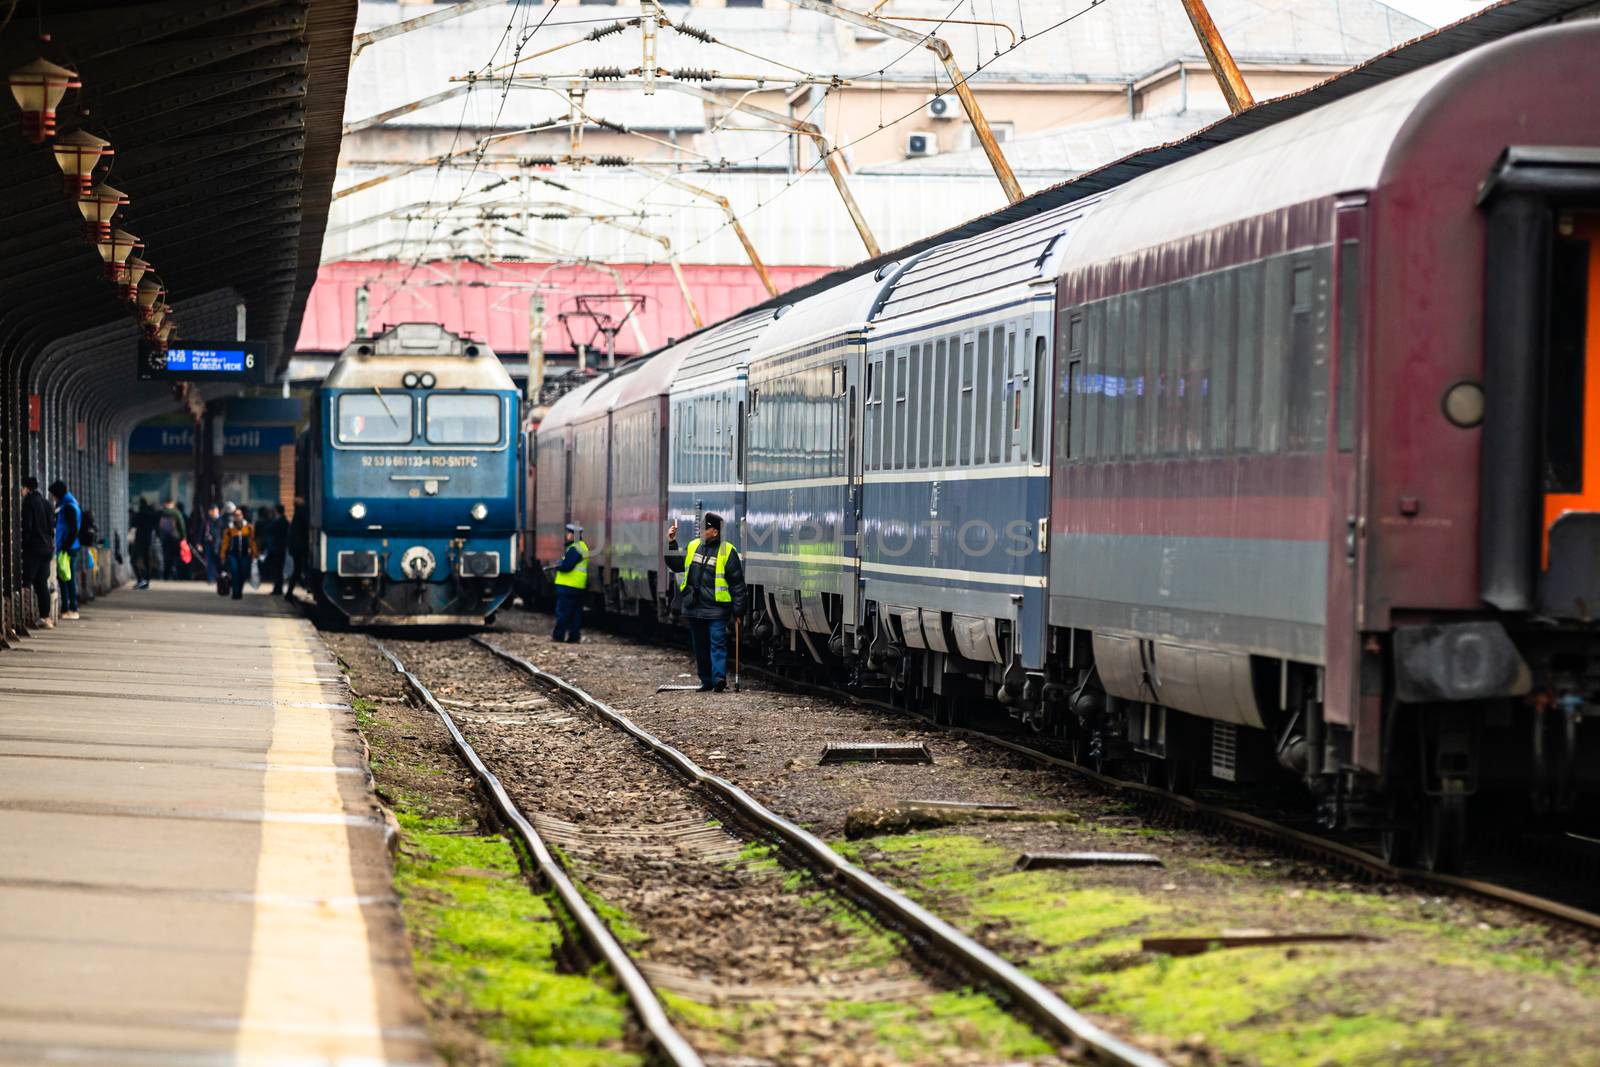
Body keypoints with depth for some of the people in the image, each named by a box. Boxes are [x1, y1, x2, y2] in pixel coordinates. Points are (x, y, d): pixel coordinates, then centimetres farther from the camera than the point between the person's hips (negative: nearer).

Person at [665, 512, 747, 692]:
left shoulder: (727, 552, -6)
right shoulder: (693, 546, 10)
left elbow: (737, 583, -6)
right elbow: (677, 565, 21)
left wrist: (738, 609, -9)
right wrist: (671, 544, 9)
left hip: (716, 608, -6)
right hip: (694, 608, 6)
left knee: (717, 643, -11)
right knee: (700, 645, 10)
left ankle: (719, 677, -16)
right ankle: (706, 681, 16)